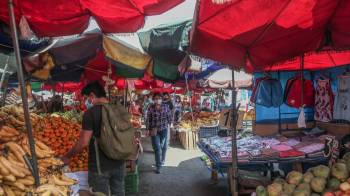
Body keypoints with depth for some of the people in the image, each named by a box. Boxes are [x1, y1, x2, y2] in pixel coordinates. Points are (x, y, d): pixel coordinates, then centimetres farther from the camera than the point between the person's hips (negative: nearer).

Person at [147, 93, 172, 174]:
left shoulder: (165, 106, -5)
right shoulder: (151, 108, -8)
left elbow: (169, 116, 6)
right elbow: (148, 120, -4)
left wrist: (168, 124, 6)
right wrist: (150, 130, -5)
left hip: (164, 129, 2)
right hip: (154, 130, -2)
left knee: (164, 146, 16)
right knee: (157, 148, -6)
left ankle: (162, 161, 40)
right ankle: (158, 166, -1)